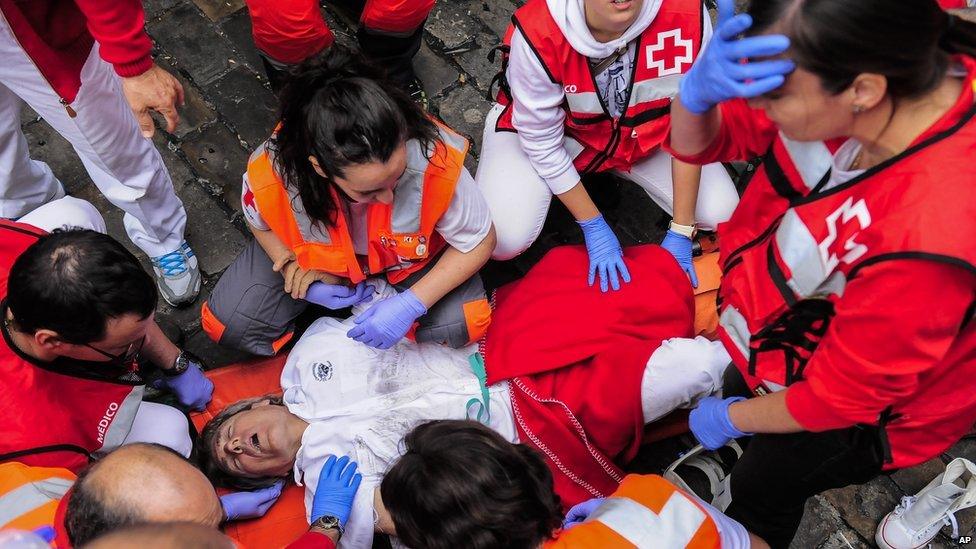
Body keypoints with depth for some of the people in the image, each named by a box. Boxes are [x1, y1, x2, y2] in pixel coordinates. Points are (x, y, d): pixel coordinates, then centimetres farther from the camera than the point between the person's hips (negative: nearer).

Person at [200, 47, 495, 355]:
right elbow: (260, 223, -8)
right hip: (319, 251, 1)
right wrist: (297, 271, -21)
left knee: (461, 326, -23)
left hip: (406, 251, -1)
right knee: (227, 325, -8)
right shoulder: (272, 172, -36)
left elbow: (480, 242, -22)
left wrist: (411, 303, -31)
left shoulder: (436, 162, -41)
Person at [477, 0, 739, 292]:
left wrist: (681, 231, -13)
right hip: (551, 126, -2)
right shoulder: (538, 33, -37)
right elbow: (542, 143, -21)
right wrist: (594, 227, -16)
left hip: (641, 130, 3)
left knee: (721, 213, -6)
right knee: (503, 240, -24)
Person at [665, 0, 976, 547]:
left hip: (872, 406, -4)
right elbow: (696, 143, -14)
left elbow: (838, 398, -27)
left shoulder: (927, 239, -45)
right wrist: (699, 87, -37)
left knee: (763, 490, 22)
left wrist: (731, 418, -9)